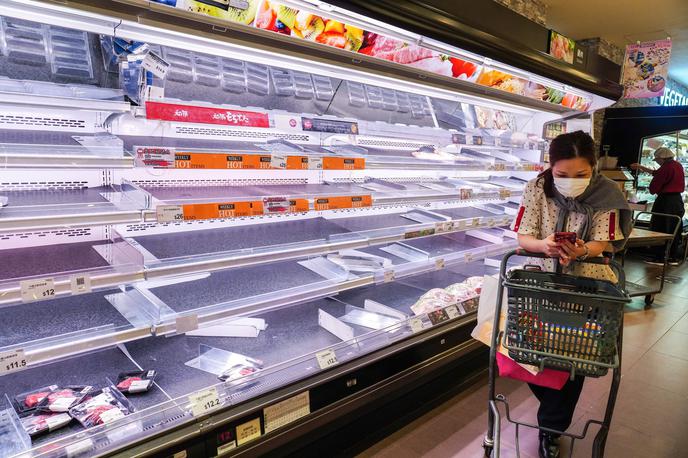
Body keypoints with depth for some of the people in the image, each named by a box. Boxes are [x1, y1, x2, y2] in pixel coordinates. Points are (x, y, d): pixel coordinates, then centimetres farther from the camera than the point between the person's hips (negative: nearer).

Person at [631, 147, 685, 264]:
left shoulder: (665, 168, -17)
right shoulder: (678, 165, 11)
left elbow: (653, 188, -16)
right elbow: (657, 173, 23)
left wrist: (656, 191, 7)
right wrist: (641, 167, 27)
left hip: (665, 201, -9)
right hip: (678, 200, 9)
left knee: (660, 229, -1)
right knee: (674, 230, 13)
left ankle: (660, 258, 1)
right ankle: (674, 257, 19)